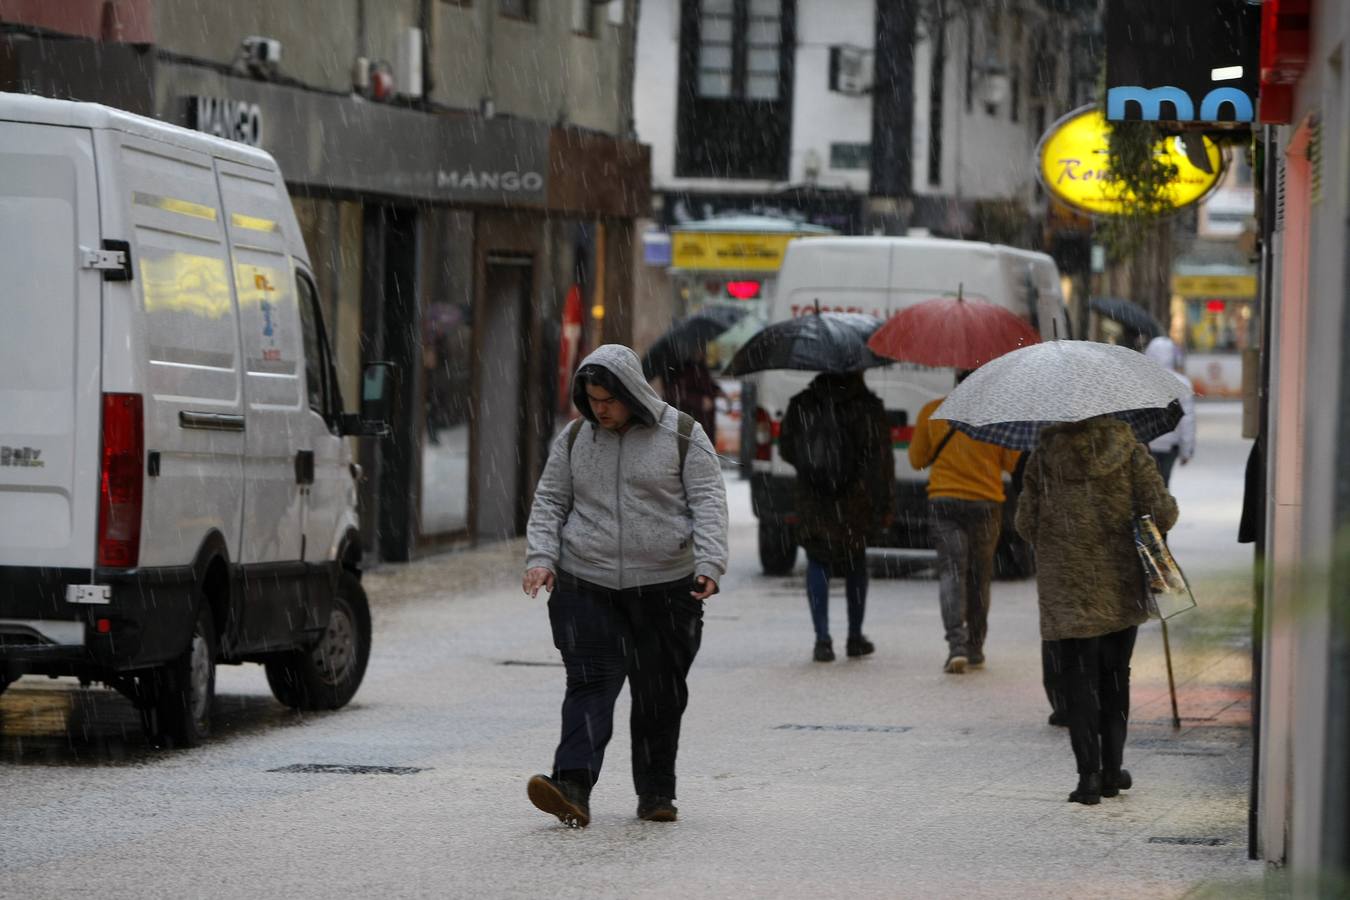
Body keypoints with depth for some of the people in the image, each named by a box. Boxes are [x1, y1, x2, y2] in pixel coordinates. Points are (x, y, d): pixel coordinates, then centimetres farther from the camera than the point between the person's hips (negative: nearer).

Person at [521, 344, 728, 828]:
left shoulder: (681, 435, 0)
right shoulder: (574, 438, 8)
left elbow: (708, 501, -2)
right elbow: (549, 502, 13)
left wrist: (709, 562, -15)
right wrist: (541, 557, -3)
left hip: (665, 589, -1)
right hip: (586, 587, 1)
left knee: (660, 695, 6)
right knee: (590, 684, -12)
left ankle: (656, 793, 20)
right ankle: (572, 788, -25)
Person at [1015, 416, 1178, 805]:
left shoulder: (1045, 453, -3)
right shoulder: (1128, 449, -4)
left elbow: (1026, 522, -1)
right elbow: (1161, 511, -9)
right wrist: (1167, 512, 15)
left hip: (1064, 587, -1)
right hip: (1120, 591, 1)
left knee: (1076, 681, 2)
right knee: (1114, 678, 17)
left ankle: (1089, 774, -9)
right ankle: (1111, 769, 20)